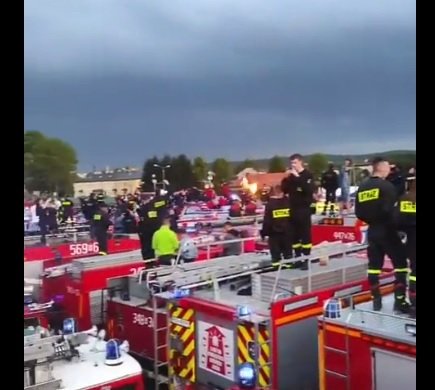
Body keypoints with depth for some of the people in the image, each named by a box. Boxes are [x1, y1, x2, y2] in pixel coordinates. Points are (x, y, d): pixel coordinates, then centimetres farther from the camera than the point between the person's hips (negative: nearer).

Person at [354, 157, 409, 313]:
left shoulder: (362, 187, 7)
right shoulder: (386, 186, -14)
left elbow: (358, 212, 8)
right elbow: (390, 210, -21)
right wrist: (397, 225, -5)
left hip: (372, 231, 7)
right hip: (387, 231, -7)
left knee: (374, 266, 9)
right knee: (401, 263, 3)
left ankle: (376, 301, 13)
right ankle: (400, 301, 1)